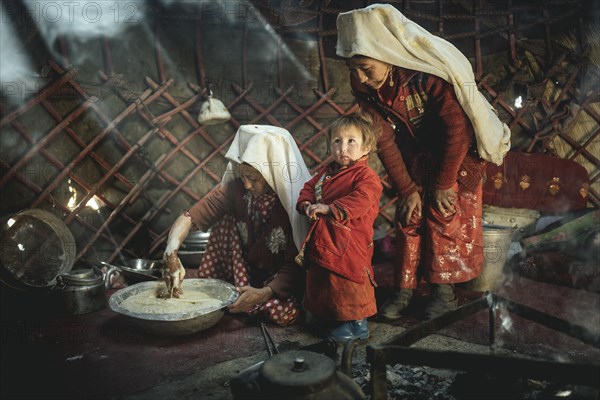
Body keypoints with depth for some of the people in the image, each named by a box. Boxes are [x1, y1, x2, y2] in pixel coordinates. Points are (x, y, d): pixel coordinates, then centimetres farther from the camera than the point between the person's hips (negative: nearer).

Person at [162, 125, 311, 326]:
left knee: (284, 313, -33)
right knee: (225, 220, -18)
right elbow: (189, 217, -20)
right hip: (244, 268, 3)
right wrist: (171, 253, -38)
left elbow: (296, 264, -22)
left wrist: (265, 293, -35)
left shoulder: (296, 201, -25)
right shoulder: (235, 188, -16)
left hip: (280, 277, -3)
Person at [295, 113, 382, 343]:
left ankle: (356, 323, 17)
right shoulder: (327, 172, 13)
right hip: (322, 240, 9)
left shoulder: (366, 176, -13)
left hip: (348, 242, -8)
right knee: (319, 280, 20)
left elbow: (361, 199, -28)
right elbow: (308, 188, 17)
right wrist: (307, 204, -6)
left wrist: (329, 208, -29)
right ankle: (324, 315, 39)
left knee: (347, 280, -2)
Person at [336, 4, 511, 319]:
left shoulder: (429, 72, -36)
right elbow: (384, 141, -12)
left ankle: (444, 292, 7)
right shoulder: (362, 85, -20)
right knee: (409, 216, 1)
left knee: (445, 214, -6)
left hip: (458, 149, -4)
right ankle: (403, 290, 11)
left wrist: (445, 183, -20)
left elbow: (458, 128, -28)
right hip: (416, 150, 4)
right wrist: (406, 189, -10)